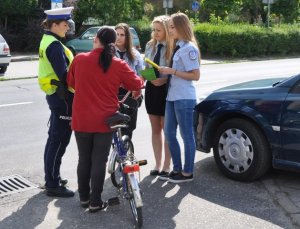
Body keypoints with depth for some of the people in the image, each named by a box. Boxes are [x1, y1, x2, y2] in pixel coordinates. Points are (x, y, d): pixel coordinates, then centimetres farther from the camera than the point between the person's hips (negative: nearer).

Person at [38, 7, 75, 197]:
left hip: (54, 94, 10)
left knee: (54, 138, 18)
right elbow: (63, 74, -24)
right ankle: (53, 185, 3)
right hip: (62, 97, -10)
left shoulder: (47, 41, 13)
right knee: (60, 140, -4)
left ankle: (52, 177, 30)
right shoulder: (55, 45, -18)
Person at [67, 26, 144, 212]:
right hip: (105, 120, -1)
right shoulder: (118, 65, -9)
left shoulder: (79, 59, -5)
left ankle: (84, 198, 26)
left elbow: (71, 83, 10)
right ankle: (95, 202, 12)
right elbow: (137, 85, 2)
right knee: (99, 161, 6)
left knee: (84, 159, 15)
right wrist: (141, 80, 24)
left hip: (81, 120, 2)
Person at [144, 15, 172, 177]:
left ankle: (166, 166, 20)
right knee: (155, 129, 13)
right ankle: (158, 165, 24)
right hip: (151, 88, 6)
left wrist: (164, 80, -25)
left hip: (166, 89, -6)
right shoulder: (150, 46, 6)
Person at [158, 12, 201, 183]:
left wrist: (172, 71, -18)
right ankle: (177, 168, 25)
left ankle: (187, 173, 13)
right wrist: (166, 74, 3)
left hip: (184, 98, -9)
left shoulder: (189, 48, -13)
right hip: (172, 97, 9)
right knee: (169, 133, 12)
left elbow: (195, 76, -17)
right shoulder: (177, 46, 12)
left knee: (187, 135, 2)